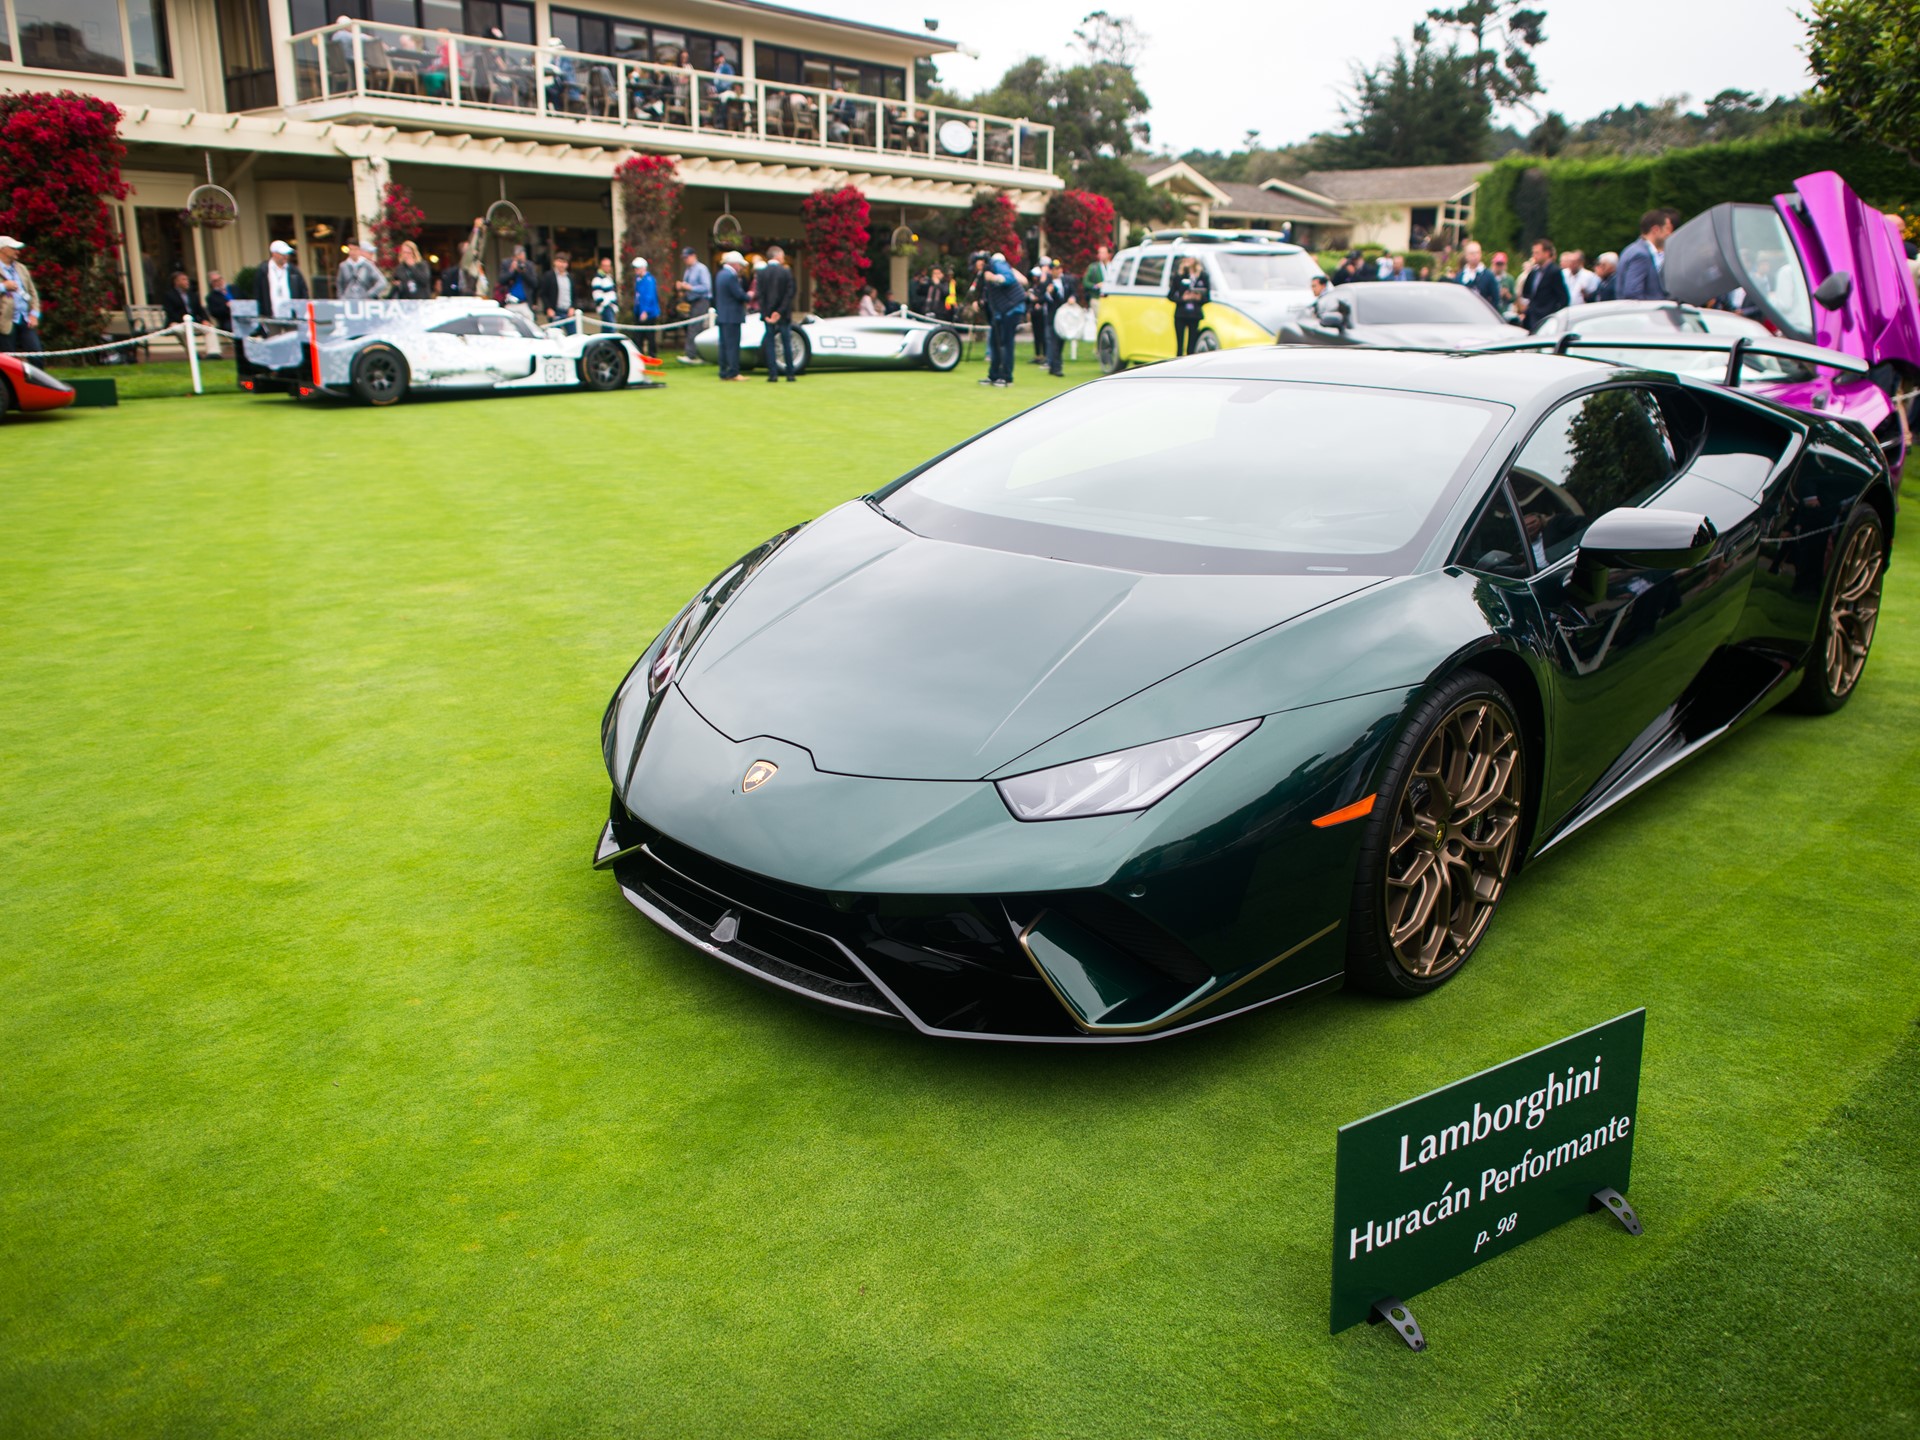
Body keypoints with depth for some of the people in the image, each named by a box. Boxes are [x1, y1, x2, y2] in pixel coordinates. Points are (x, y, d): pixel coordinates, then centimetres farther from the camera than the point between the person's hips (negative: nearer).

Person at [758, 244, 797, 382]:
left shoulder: (762, 273, -1)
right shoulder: (786, 272, -5)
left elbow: (759, 295, -6)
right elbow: (789, 294, -11)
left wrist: (765, 314, -7)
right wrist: (780, 312, -11)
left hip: (768, 314, 1)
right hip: (783, 314, -1)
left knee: (770, 344, 5)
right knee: (786, 343, 8)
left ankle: (773, 374, 0)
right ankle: (790, 373, 9)